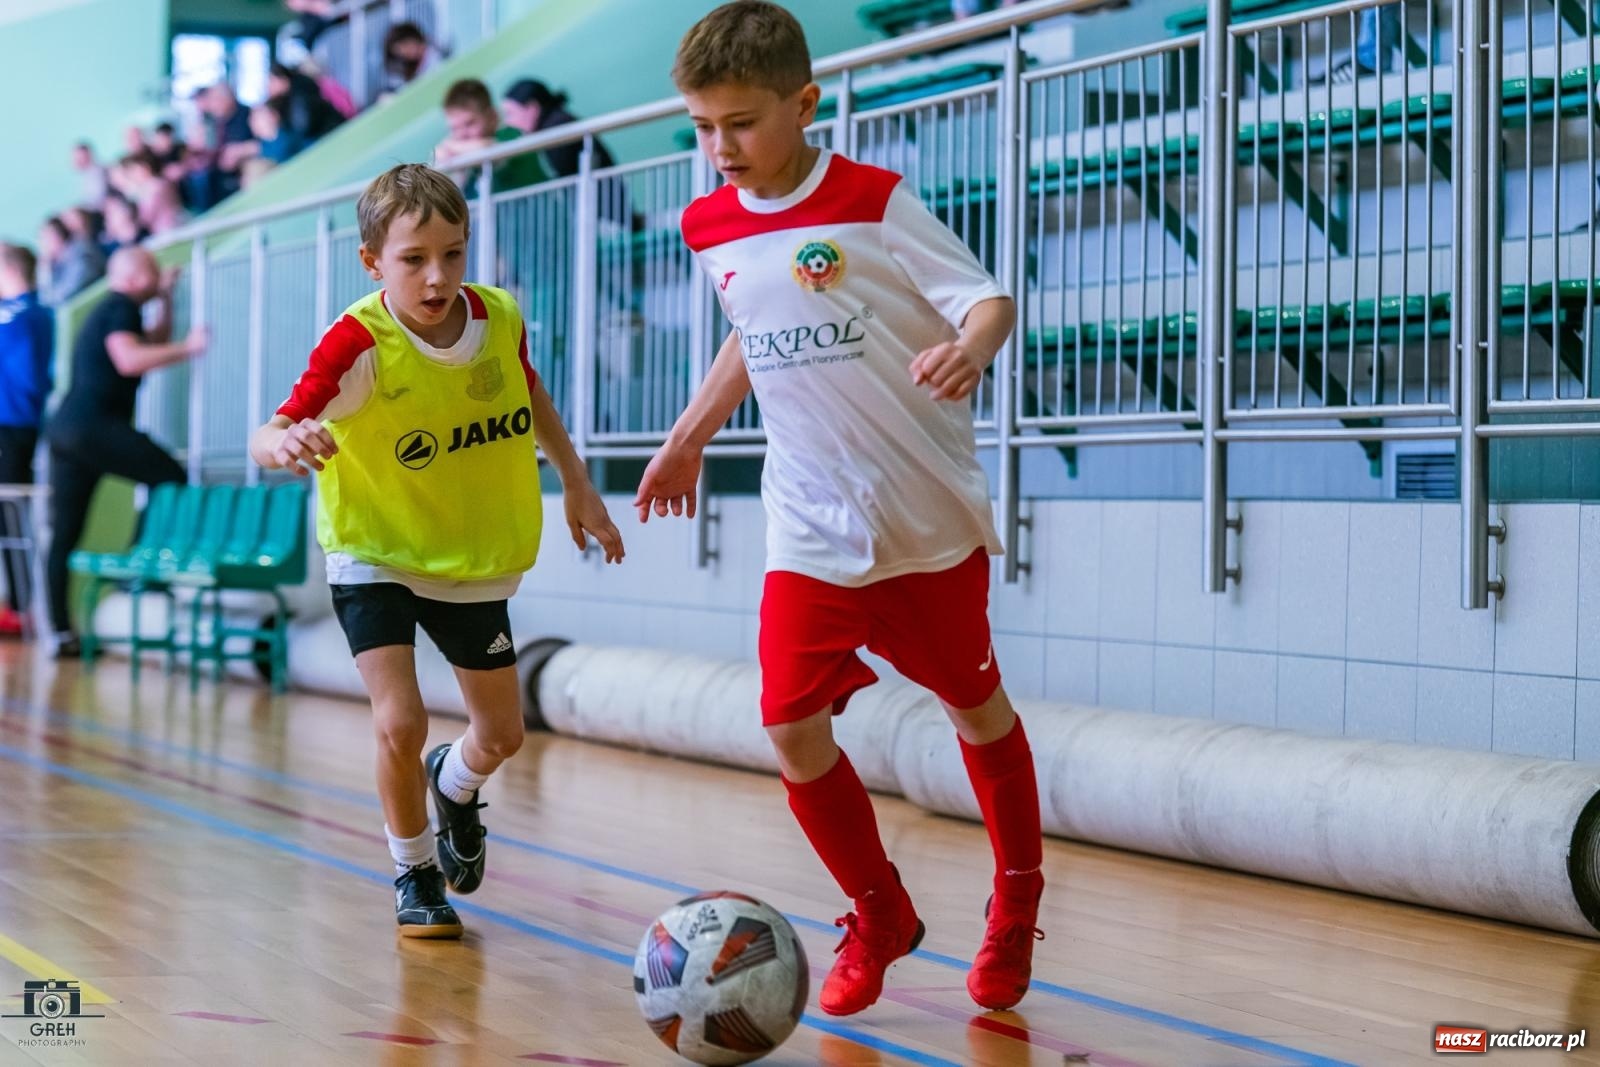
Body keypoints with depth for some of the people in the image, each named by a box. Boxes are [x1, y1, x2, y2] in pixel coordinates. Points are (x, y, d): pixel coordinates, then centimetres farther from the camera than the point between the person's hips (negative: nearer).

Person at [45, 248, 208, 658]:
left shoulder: (107, 312, 26)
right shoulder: (121, 308, -4)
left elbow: (154, 344, 38)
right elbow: (129, 360, -20)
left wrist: (166, 299, 30)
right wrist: (188, 348, -18)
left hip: (65, 427, 10)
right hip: (93, 425, -10)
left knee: (64, 533, 5)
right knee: (170, 476, -7)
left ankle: (61, 631, 4)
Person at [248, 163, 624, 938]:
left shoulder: (500, 319, -14)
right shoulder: (359, 344, -28)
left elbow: (529, 393, 10)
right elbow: (265, 438, -38)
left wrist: (576, 483, 12)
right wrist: (285, 443, -60)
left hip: (474, 561, 4)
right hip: (375, 554, -4)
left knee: (500, 735, 13)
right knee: (400, 723, -18)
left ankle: (455, 786, 51)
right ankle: (413, 873, 9)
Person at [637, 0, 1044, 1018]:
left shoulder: (874, 203, -14)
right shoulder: (711, 228, 2)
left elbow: (988, 296, -17)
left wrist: (969, 348, -38)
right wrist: (690, 437, 24)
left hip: (929, 516, -4)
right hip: (809, 526, 4)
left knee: (974, 704, 12)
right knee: (793, 727, -8)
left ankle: (1017, 901, 34)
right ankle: (880, 917, 14)